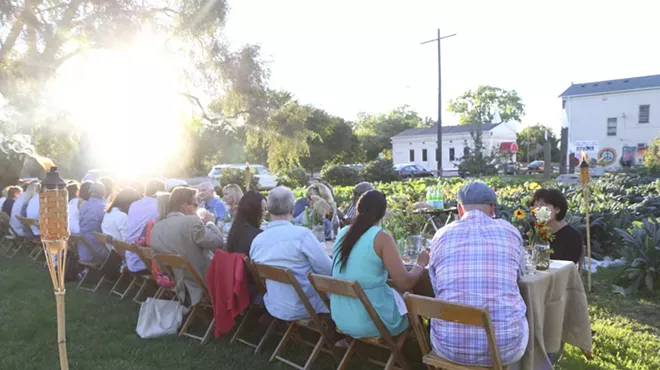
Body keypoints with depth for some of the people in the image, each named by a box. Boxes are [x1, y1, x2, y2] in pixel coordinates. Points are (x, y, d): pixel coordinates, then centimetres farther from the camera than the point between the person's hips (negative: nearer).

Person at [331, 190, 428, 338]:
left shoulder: (343, 233, 3)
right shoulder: (381, 238, -15)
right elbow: (405, 284, -16)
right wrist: (421, 264, 2)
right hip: (370, 322, -6)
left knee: (402, 298, 27)